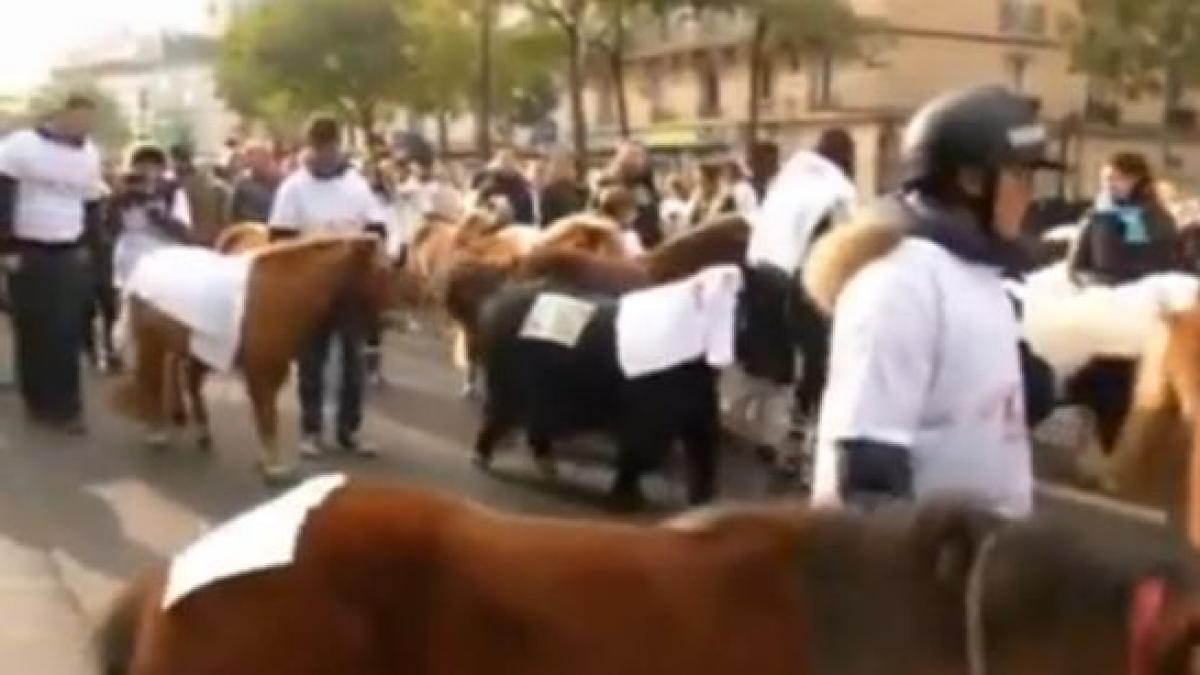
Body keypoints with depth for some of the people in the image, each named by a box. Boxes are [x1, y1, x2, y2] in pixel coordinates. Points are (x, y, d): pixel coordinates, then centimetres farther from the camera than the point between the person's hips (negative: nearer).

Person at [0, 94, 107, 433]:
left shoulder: (89, 154, 8)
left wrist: (87, 245, 12)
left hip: (69, 256, 3)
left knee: (67, 333, 0)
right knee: (32, 332, 3)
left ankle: (65, 406, 8)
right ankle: (38, 402, 13)